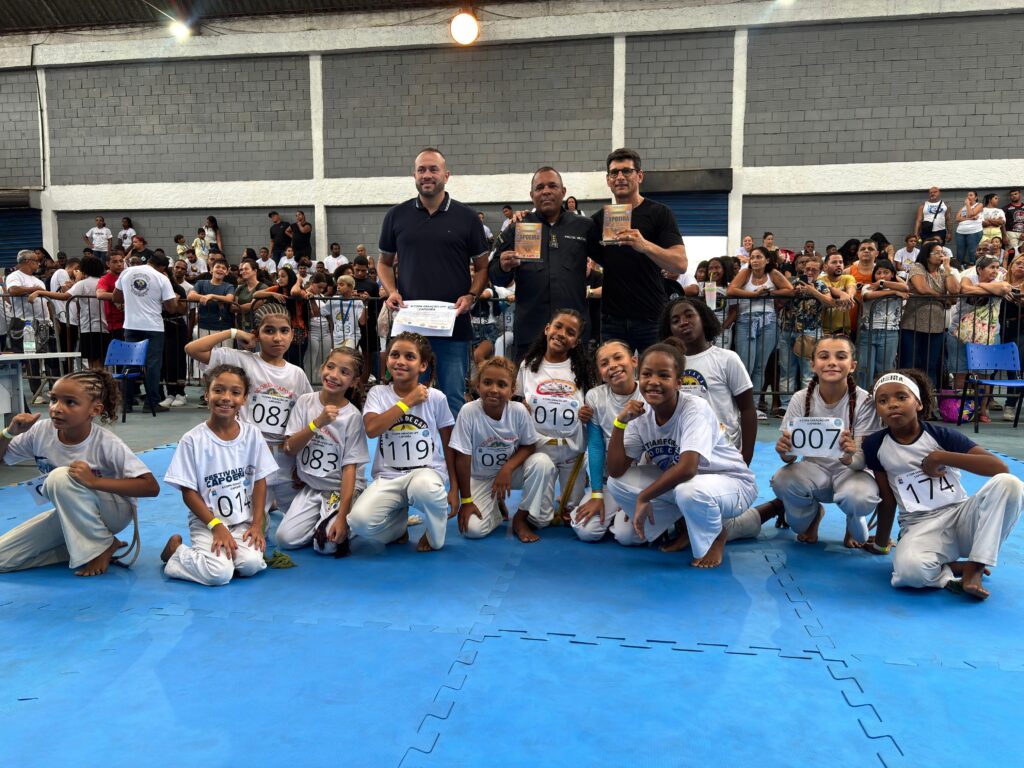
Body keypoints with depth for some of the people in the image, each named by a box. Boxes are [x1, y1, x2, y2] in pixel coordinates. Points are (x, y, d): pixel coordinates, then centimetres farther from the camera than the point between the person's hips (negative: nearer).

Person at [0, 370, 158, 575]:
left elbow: (151, 486, -29)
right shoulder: (41, 432, -12)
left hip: (113, 511, -6)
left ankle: (102, 547, -15)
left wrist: (94, 481, -37)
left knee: (61, 477, -31)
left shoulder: (107, 444, -25)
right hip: (68, 516, 6)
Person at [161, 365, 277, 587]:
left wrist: (257, 524, -5)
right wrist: (217, 526, -15)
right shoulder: (192, 440, -10)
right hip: (207, 521, -2)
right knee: (219, 574, -24)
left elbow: (260, 481, 3)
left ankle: (216, 555, 9)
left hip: (243, 521, 3)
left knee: (252, 564, -23)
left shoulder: (252, 434, -1)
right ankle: (177, 550, 7)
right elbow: (188, 492, -7)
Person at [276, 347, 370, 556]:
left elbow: (349, 468, -14)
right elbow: (289, 449, -7)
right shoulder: (305, 402, -3)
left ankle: (343, 524, 10)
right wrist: (318, 423, -23)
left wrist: (342, 516, -21)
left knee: (327, 544, -21)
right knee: (285, 538, -13)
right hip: (311, 487, 4)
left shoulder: (353, 416, -13)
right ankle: (320, 519, 14)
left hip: (343, 489, -3)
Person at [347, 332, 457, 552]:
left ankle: (434, 535, -5)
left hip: (427, 471, -1)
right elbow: (371, 429, -18)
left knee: (424, 488, -40)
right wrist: (408, 401, -14)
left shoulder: (436, 397, 0)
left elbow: (449, 445, 6)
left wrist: (454, 488, 4)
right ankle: (398, 527, 10)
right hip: (388, 477, 1)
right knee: (359, 522, -27)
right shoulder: (378, 393, 1)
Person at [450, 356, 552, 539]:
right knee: (473, 528, -23)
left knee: (542, 462, -27)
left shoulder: (519, 411, -19)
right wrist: (466, 500, -15)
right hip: (480, 478, -2)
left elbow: (528, 446, -6)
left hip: (511, 471, 2)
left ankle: (520, 518, -7)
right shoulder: (468, 411, -24)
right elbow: (462, 458, -18)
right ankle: (495, 508, 14)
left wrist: (507, 468, -24)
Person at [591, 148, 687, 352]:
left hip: (651, 318, -3)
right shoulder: (601, 218, 10)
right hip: (612, 319, 3)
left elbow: (680, 264, -14)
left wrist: (645, 245, -31)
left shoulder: (659, 213, -3)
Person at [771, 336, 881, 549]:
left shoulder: (864, 402, -15)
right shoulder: (801, 399, -10)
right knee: (782, 481, -30)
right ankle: (812, 515, 7)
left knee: (858, 497, -36)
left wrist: (849, 457, -42)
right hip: (815, 469, 2)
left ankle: (855, 525, 5)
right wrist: (785, 452, -35)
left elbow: (863, 461, -18)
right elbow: (790, 453, -10)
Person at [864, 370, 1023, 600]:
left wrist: (940, 457, -17)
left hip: (962, 515, 2)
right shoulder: (875, 445, -1)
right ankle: (958, 568, -4)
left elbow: (1000, 467, -13)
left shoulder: (942, 435, -3)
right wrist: (881, 543, 15)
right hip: (920, 527, -2)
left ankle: (975, 566, -18)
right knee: (908, 569, -38)